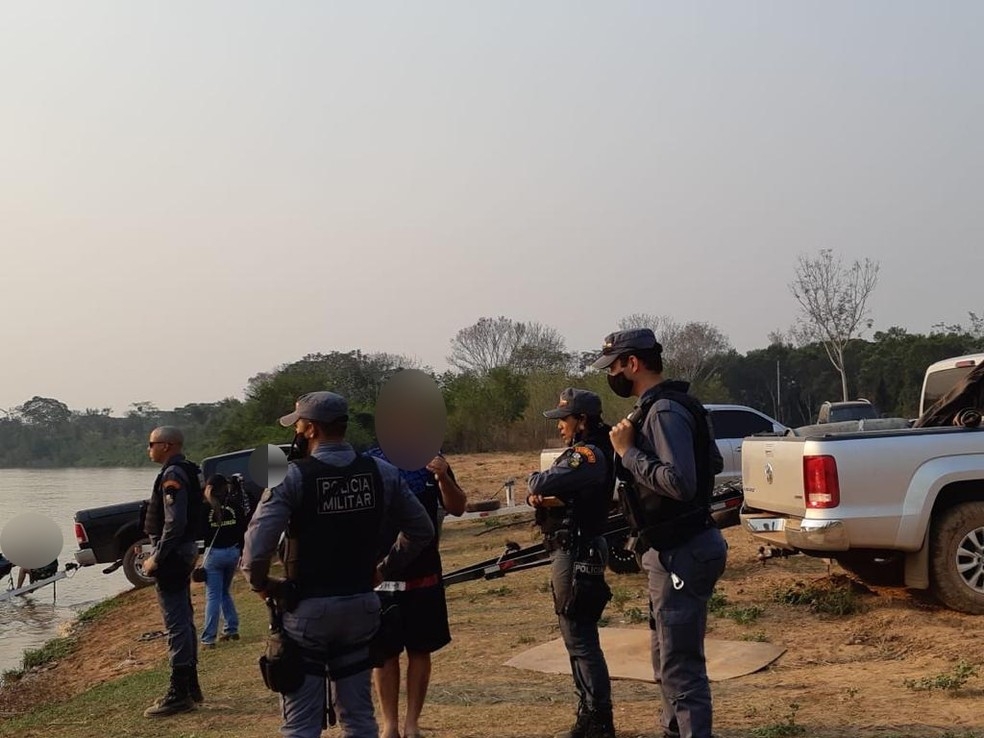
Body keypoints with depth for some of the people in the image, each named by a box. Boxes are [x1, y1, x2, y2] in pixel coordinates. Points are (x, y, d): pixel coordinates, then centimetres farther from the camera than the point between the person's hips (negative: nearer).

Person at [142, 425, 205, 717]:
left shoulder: (172, 476, -16)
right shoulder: (186, 472, 15)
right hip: (185, 551, 11)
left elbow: (175, 523, -24)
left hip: (172, 554, -11)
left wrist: (156, 559, -18)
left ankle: (179, 693, -3)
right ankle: (190, 686, 24)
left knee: (177, 623, -7)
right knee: (184, 619, 15)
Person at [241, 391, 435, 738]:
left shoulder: (293, 476, -14)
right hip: (361, 605, 5)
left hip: (308, 608, -4)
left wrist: (260, 583, -6)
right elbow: (421, 529, 7)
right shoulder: (381, 473, 0)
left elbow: (258, 542, -23)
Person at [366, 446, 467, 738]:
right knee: (384, 652, 7)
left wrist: (443, 478, -19)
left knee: (420, 650, 8)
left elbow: (457, 508, -1)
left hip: (424, 574, 2)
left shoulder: (431, 459, 1)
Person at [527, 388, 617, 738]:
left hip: (578, 556, -11)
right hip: (571, 553, 11)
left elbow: (542, 485, -29)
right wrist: (537, 497, -11)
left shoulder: (589, 455, -17)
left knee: (581, 640, -6)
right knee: (577, 636, 16)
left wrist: (535, 480, -6)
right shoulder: (580, 452, 15)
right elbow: (538, 491, 12)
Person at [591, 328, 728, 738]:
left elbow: (680, 482, -31)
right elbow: (713, 461, 22)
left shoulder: (665, 411, -19)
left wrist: (628, 451, -20)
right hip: (674, 550, 11)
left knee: (681, 666, -8)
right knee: (668, 659, 22)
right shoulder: (657, 407, 13)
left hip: (680, 554, -11)